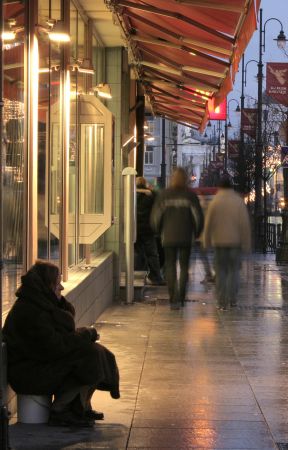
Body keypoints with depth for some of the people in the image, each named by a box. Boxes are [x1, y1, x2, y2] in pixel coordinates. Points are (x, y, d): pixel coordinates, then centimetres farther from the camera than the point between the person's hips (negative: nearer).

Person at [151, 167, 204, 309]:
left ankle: (173, 299, -1)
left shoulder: (164, 194, 0)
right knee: (184, 267, 11)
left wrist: (159, 231, 20)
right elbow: (198, 216, -4)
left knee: (170, 267, 8)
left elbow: (155, 216, 2)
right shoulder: (190, 195, -3)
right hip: (186, 237, 0)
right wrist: (196, 232, 13)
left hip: (168, 237, 0)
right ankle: (180, 298, 0)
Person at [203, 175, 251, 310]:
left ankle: (222, 302, 2)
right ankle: (232, 299, 6)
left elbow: (208, 224, -2)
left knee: (221, 272, 6)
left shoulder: (214, 202, -3)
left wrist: (207, 242, 8)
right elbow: (245, 224, -6)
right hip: (235, 241, 0)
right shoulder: (239, 201, -4)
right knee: (234, 270, 12)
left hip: (219, 242, 0)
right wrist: (246, 243, -1)